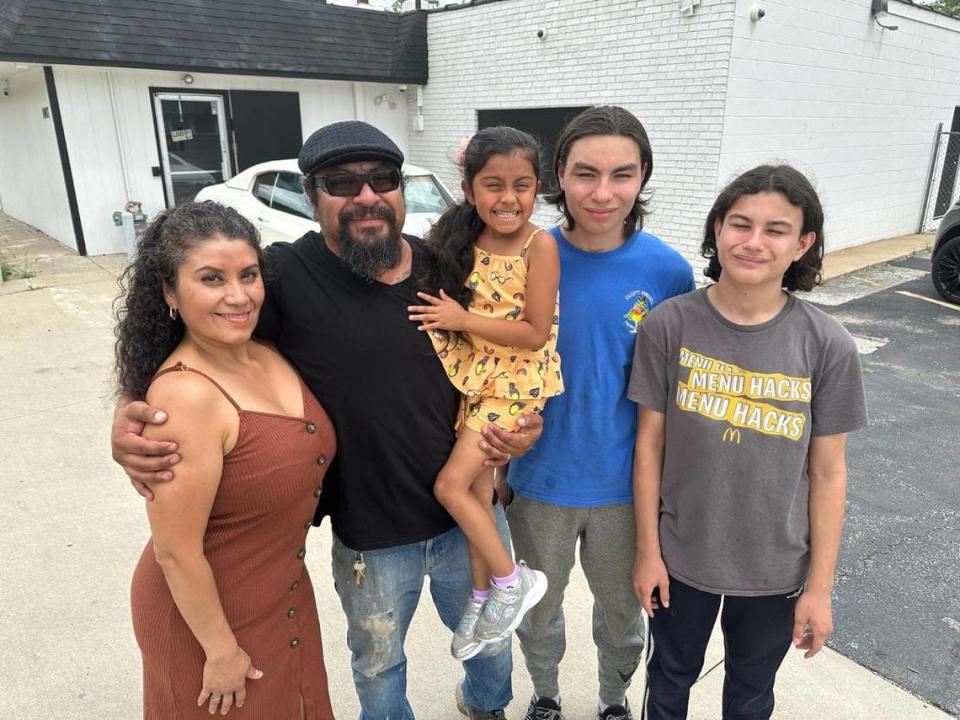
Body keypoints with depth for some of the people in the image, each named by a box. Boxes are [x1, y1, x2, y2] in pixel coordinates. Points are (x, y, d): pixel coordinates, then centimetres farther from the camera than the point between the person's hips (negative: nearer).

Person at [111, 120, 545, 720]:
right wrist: (130, 413, -25)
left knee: (491, 638, 29)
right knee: (379, 663, 25)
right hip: (370, 538, -3)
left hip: (470, 515, 4)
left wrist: (524, 424, -11)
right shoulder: (285, 276, -16)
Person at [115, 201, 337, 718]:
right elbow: (177, 552, -24)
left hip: (283, 592, 7)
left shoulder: (270, 355, -7)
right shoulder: (185, 394, -30)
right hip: (209, 609, -7)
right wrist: (221, 650, -15)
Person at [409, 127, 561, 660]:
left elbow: (536, 333, -19)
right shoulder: (462, 240, 1)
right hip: (472, 376, 6)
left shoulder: (540, 245, -16)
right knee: (477, 487, 11)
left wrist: (462, 320, -18)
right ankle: (483, 594, 28)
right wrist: (446, 320, -7)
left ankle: (512, 580, 12)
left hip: (516, 383, -6)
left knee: (450, 484, -8)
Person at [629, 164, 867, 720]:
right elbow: (650, 443, -8)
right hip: (680, 556, 0)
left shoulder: (828, 345, -14)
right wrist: (648, 550, -4)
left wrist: (820, 586, -3)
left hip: (776, 570, 1)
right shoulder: (670, 325, -15)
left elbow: (828, 472, -7)